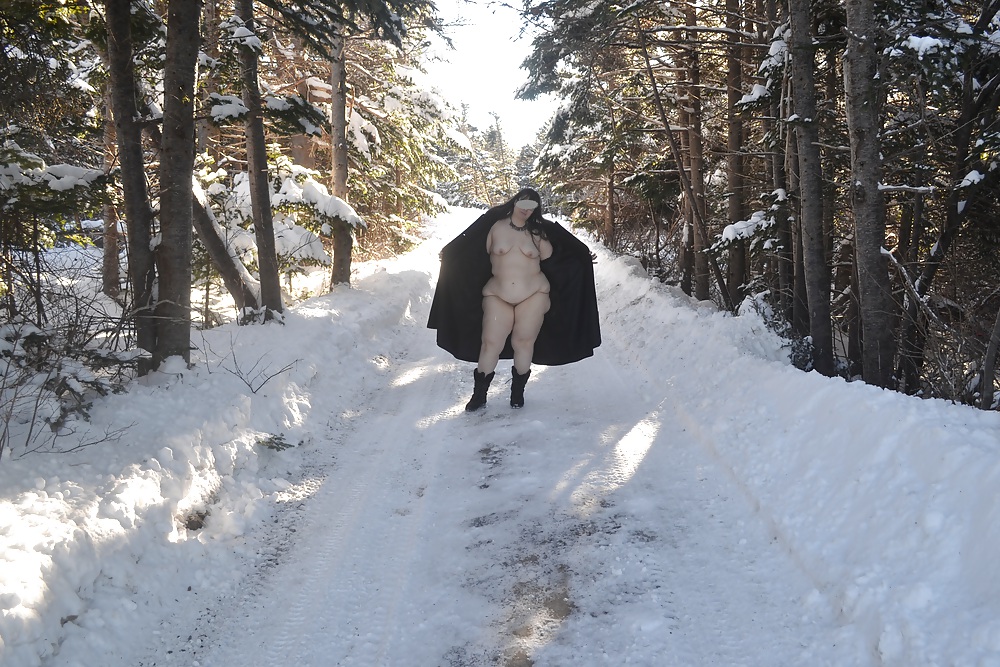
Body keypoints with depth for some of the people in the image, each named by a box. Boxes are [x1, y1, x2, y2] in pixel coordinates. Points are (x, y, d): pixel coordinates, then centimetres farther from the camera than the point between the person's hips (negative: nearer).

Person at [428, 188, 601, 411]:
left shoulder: (537, 232, 5)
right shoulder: (495, 226, 3)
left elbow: (553, 260, 7)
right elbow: (479, 255, 10)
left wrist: (583, 261, 4)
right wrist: (450, 256, 8)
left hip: (533, 295, 0)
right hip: (497, 296, 0)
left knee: (523, 343, 2)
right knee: (490, 343, -4)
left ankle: (517, 392, 18)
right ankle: (479, 394, 7)